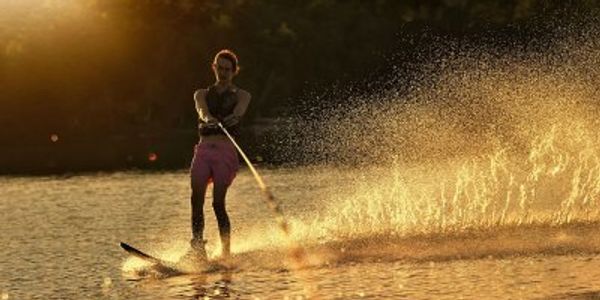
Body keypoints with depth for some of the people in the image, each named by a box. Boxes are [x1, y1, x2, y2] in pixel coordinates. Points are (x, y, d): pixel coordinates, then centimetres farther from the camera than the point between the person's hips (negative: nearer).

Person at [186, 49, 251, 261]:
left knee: (218, 203, -15)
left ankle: (226, 252, -11)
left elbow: (240, 109, -11)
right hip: (204, 150, 3)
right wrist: (208, 118, -31)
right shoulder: (202, 94, 19)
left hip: (226, 150, -3)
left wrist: (234, 117, -37)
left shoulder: (241, 95, 14)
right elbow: (202, 109, -5)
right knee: (196, 200, -14)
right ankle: (198, 248, -15)